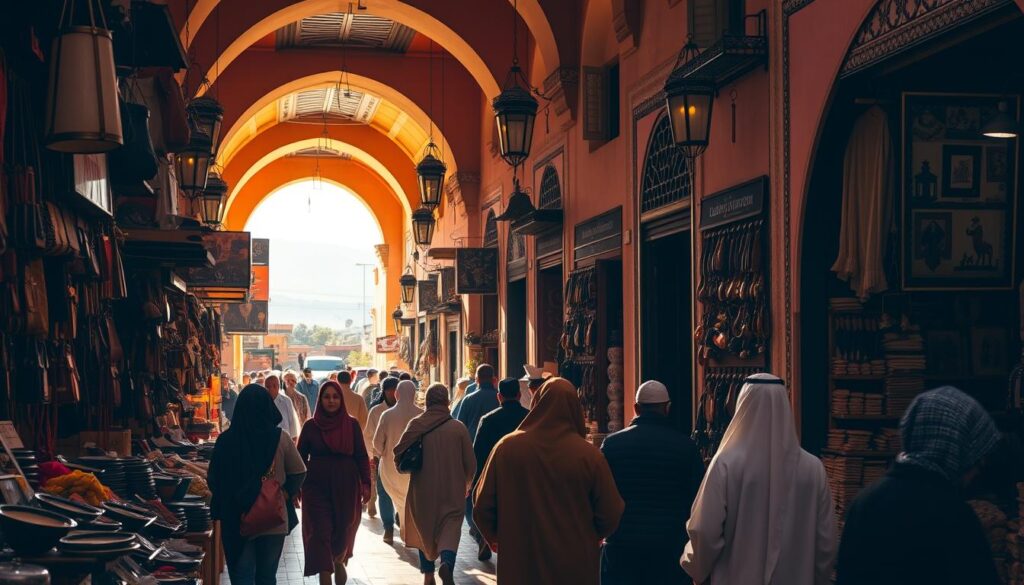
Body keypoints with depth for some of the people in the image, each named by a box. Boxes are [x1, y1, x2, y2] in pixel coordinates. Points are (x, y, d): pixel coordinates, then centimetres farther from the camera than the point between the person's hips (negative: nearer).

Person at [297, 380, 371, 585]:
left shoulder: (352, 425, 2)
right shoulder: (310, 426, 1)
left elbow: (362, 456, 3)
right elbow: (301, 457, 6)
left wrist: (366, 484, -5)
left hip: (346, 488, 1)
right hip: (317, 488, -1)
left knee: (344, 530, 10)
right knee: (321, 533, -6)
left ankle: (339, 561, 41)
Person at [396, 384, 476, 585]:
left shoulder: (416, 425, -5)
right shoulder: (458, 428, -5)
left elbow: (398, 452, -9)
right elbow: (470, 463, -2)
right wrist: (466, 484, 17)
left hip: (422, 488, 2)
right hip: (452, 490, -1)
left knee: (424, 529, 18)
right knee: (450, 527, 0)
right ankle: (447, 563, -27)